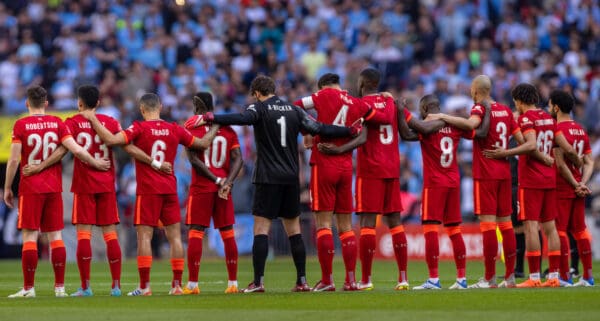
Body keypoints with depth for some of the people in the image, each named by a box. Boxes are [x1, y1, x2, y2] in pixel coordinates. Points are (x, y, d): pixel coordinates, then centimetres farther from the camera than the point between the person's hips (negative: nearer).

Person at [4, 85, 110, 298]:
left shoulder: (21, 125, -4)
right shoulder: (57, 123, 3)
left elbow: (14, 159, -7)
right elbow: (76, 150, -5)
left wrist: (7, 188, 1)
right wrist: (96, 163, 9)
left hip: (30, 188, -3)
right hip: (54, 187, 3)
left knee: (30, 236, -1)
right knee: (55, 235, 6)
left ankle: (28, 288, -3)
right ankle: (59, 287, 4)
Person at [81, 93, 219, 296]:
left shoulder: (140, 128, -8)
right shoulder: (174, 130, 5)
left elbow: (111, 140, -20)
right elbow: (203, 144, 15)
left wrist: (93, 119, -10)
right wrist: (214, 129, 34)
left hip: (147, 190, -4)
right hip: (170, 188, 4)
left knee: (144, 235, -3)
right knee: (174, 235, 7)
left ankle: (144, 286, -9)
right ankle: (177, 285, 6)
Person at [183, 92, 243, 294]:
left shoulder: (193, 128, -4)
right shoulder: (228, 130, 9)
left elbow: (194, 160, -12)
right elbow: (237, 159, 1)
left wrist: (217, 180, -11)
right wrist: (227, 182, -8)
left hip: (201, 187, -4)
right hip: (224, 188, 4)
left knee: (195, 233, -1)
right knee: (228, 234, 7)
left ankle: (192, 284, -5)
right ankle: (233, 283, 6)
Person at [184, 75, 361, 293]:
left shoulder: (260, 108, -4)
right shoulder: (294, 110, 9)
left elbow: (243, 118, -24)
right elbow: (318, 129, 7)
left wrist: (208, 119, -32)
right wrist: (351, 130, 18)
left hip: (268, 178, -5)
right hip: (291, 177, 5)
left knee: (261, 228, -5)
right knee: (294, 228, 11)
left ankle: (258, 281, -12)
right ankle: (302, 281, 10)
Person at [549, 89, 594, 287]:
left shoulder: (557, 129, -13)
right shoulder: (581, 130, 12)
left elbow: (560, 164, -17)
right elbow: (589, 162, 10)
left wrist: (576, 185, -9)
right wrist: (582, 183, -1)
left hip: (562, 189, -7)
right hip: (578, 190, 7)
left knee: (559, 231, -4)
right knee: (579, 230, 12)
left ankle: (565, 277, -6)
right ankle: (588, 276, 13)